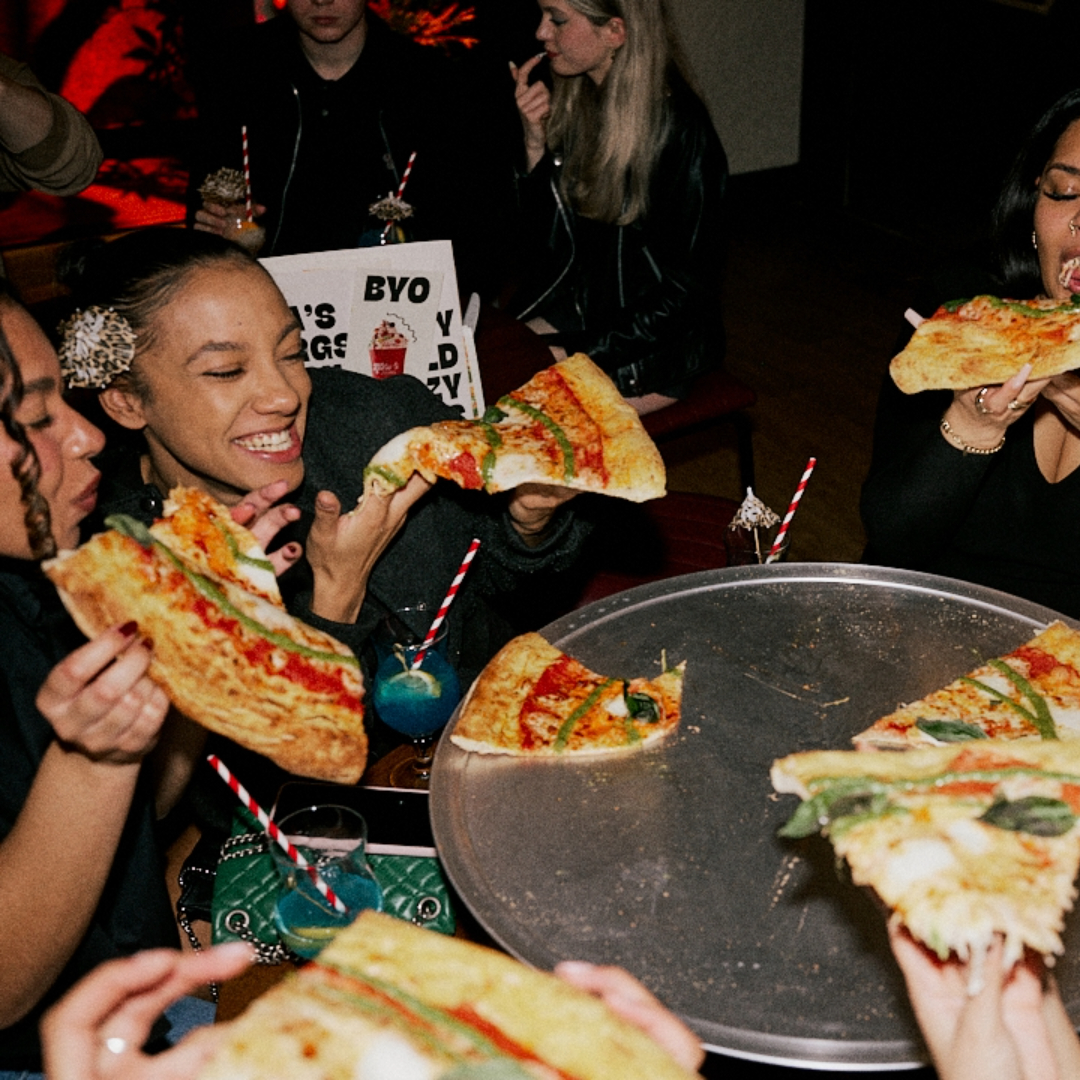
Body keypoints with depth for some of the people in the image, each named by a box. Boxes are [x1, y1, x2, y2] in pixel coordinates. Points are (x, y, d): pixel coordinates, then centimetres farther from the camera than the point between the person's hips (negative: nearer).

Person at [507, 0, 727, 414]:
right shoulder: (572, 101, 0)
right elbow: (541, 232, 7)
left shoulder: (680, 131, -21)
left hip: (650, 351, -6)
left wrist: (576, 353, -21)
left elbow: (685, 290, -18)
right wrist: (535, 141, -8)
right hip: (575, 310, 6)